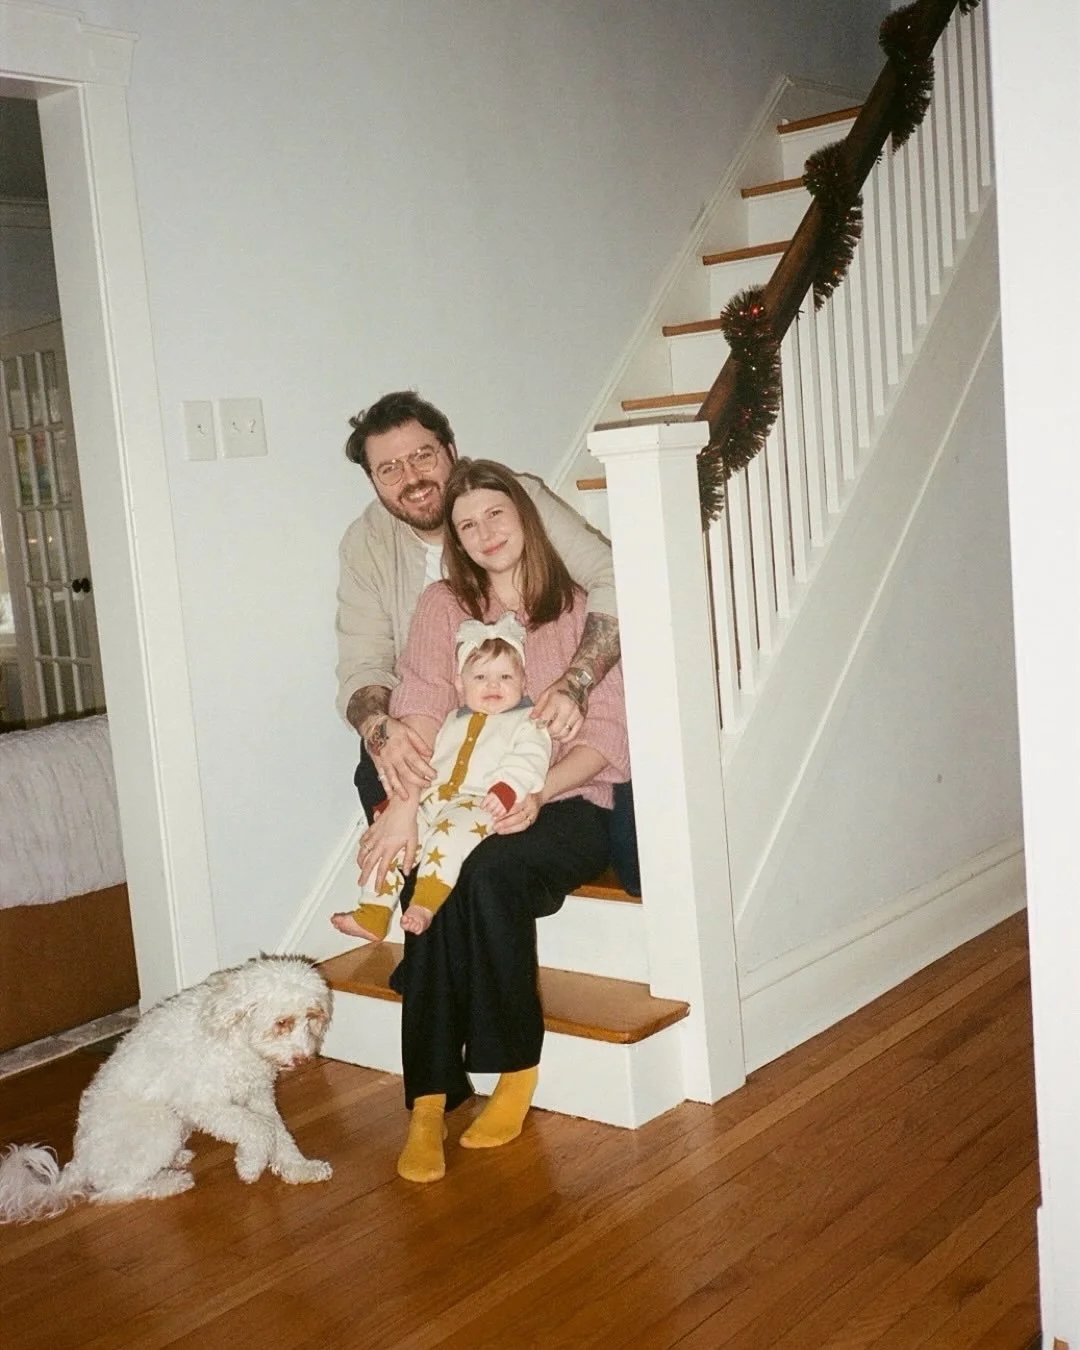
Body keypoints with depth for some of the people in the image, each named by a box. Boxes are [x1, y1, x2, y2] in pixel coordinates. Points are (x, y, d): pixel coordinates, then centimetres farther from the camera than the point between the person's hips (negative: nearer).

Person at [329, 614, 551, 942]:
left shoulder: (525, 722, 7)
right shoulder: (453, 721, 28)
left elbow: (529, 760, -9)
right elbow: (427, 757, 29)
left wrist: (507, 790, -28)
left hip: (480, 805, -7)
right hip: (432, 799, 7)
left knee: (453, 831, -37)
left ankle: (424, 905, -41)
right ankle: (374, 913, -6)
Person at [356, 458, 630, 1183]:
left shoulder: (580, 608, 3)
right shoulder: (443, 606, 7)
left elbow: (606, 734, -2)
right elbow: (420, 711, -8)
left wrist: (539, 794, -19)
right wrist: (404, 805, -25)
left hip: (567, 804, -1)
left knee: (489, 870, -33)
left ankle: (516, 1067, -15)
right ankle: (429, 1101, -27)